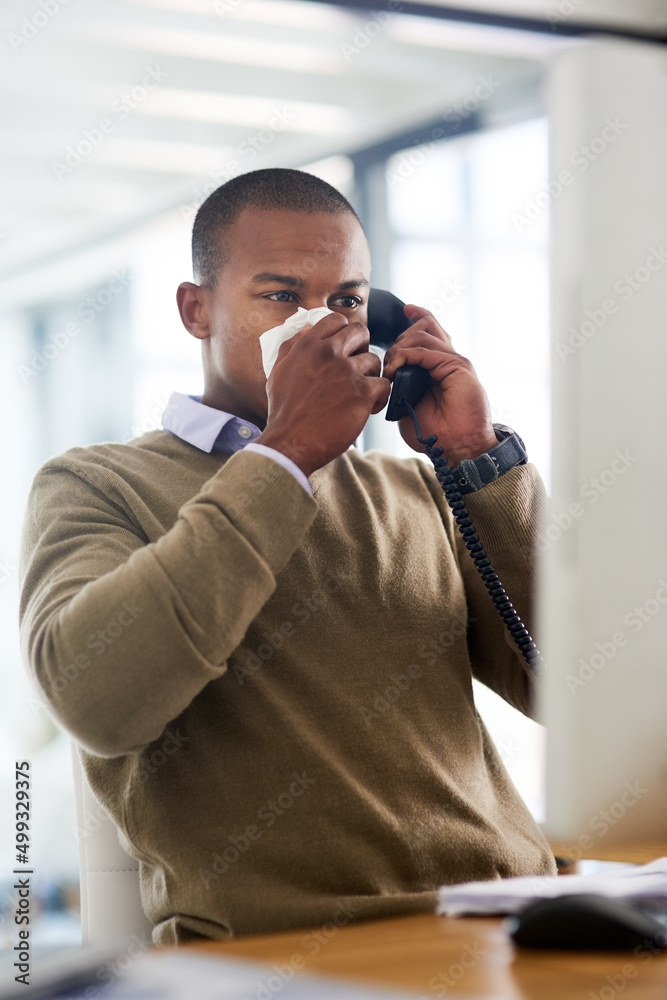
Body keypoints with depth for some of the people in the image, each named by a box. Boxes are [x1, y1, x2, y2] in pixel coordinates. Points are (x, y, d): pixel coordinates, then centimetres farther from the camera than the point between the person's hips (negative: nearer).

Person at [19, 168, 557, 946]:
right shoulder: (89, 488, 8)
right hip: (271, 950, -4)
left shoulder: (413, 493, 21)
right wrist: (287, 454, -9)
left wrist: (479, 453, 4)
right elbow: (94, 698, -13)